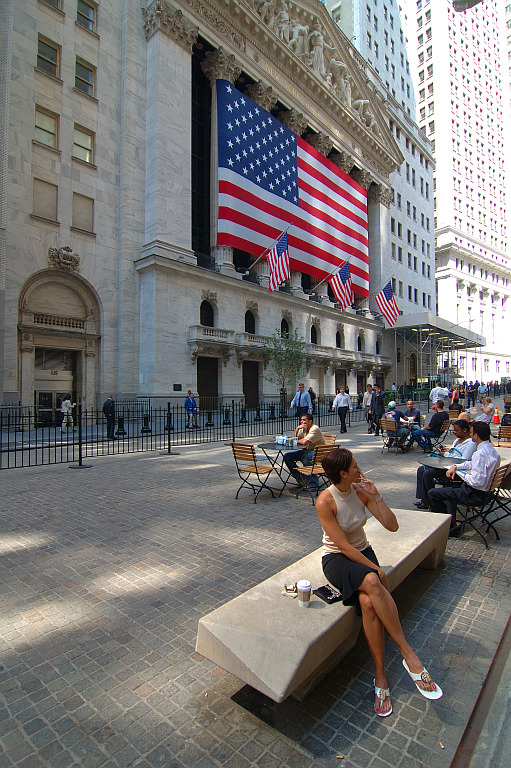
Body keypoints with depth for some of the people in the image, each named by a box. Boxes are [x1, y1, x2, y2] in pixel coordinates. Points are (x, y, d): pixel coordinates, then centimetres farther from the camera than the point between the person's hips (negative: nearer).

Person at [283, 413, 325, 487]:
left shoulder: (315, 429, -17)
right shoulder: (303, 429, 9)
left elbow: (305, 441, -29)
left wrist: (297, 441, -8)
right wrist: (297, 429, -8)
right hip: (307, 451, 9)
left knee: (305, 456, -40)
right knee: (287, 456, -4)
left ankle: (313, 483, -24)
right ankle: (301, 480, 0)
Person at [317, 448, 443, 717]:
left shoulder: (361, 491, -6)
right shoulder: (325, 501, -20)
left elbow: (392, 526, -6)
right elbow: (343, 545, -18)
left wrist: (376, 496, -17)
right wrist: (375, 568, -19)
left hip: (362, 552, 4)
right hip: (336, 558, -3)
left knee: (368, 602, -26)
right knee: (372, 582, -33)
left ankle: (380, 676, -12)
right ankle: (409, 655, -20)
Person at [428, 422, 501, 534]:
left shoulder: (480, 453, -28)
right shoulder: (491, 449, 4)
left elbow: (477, 481, -31)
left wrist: (465, 475, -12)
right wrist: (456, 466, 6)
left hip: (475, 495, -11)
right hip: (486, 490, 11)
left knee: (432, 493, -6)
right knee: (449, 489, 33)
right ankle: (452, 526, 31)